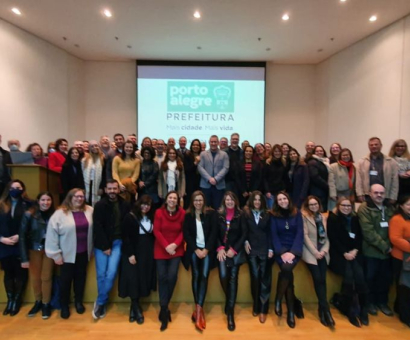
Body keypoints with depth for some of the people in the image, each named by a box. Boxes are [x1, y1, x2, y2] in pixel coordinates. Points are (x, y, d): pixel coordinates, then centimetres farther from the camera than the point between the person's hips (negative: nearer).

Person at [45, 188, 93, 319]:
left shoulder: (89, 211, -3)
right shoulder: (60, 213, -12)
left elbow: (92, 230, 4)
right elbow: (52, 234, -11)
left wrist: (91, 249, 4)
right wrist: (55, 254, -11)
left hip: (83, 252, 3)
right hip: (67, 254, -3)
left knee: (80, 277, 16)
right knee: (66, 279, 10)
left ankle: (79, 301, 36)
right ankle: (64, 306, 29)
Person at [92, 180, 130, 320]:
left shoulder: (124, 205, 0)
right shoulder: (100, 205, -6)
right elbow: (98, 228, -8)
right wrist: (105, 246, -10)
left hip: (117, 242, 1)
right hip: (101, 244, -1)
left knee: (111, 273, -6)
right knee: (101, 274, 2)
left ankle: (100, 302, 13)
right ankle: (103, 303, 21)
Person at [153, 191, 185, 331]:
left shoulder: (182, 213, -4)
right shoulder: (159, 212, -5)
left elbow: (183, 231, -1)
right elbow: (156, 231, -7)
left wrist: (175, 244, -15)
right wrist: (166, 246, -15)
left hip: (176, 250, 0)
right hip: (161, 249, 0)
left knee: (172, 276, -8)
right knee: (162, 277, -1)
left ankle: (164, 308, 12)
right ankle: (165, 309, 10)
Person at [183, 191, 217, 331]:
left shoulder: (211, 213, 1)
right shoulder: (188, 215, 3)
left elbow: (213, 232, -3)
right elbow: (186, 234, 0)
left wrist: (206, 249, -10)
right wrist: (195, 249, -9)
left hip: (207, 249, -1)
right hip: (194, 250, 1)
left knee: (204, 276, -11)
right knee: (196, 276, 1)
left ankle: (198, 309, -12)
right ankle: (199, 309, 10)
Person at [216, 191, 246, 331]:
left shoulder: (240, 215, 0)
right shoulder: (218, 215, 4)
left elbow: (243, 234, -1)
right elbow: (216, 233, 5)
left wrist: (234, 249, -7)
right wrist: (220, 248, -7)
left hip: (236, 250, -1)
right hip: (222, 249, 1)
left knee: (233, 278, -7)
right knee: (223, 276, -11)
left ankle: (230, 312, 0)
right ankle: (229, 300, 19)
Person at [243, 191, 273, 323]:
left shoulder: (267, 214, 6)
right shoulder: (246, 213, 4)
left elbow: (270, 232, 4)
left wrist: (271, 248, -2)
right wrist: (245, 241, -9)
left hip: (265, 249, 1)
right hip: (252, 249, 0)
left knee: (265, 278, -1)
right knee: (255, 277, -1)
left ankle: (263, 309, 6)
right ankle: (256, 306, 16)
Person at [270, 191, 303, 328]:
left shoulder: (297, 214, 6)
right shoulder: (274, 215, 6)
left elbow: (300, 233, -2)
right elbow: (274, 235, -1)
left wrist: (292, 252, -15)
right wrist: (282, 252, -15)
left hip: (294, 249, 0)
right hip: (281, 249, 0)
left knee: (287, 268, -29)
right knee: (287, 270, -26)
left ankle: (278, 299, -9)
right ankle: (291, 311, -10)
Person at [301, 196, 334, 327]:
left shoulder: (323, 217, 14)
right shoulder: (304, 216, -1)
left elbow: (326, 236, 12)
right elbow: (305, 236, -7)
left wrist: (325, 250, -4)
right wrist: (315, 252, -10)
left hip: (322, 252, 4)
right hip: (310, 252, -4)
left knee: (322, 279, -6)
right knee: (317, 279, -13)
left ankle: (322, 309, 6)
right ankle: (326, 309, -3)